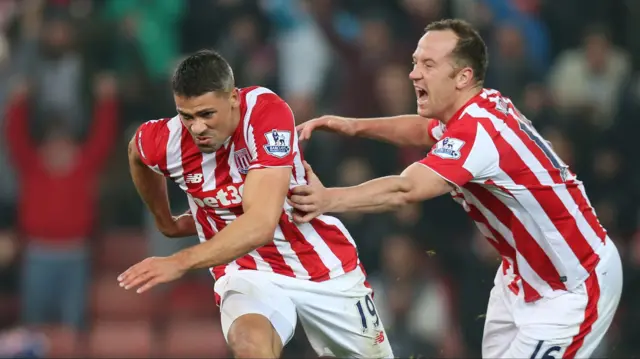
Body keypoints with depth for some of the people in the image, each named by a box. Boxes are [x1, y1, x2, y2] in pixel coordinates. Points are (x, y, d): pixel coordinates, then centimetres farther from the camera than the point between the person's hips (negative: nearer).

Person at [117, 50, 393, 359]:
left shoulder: (267, 112, -27)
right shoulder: (168, 142, -16)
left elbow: (261, 224, -37)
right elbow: (137, 152, 13)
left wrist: (180, 262, -44)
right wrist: (167, 223, 23)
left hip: (323, 263, 0)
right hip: (247, 270, 0)